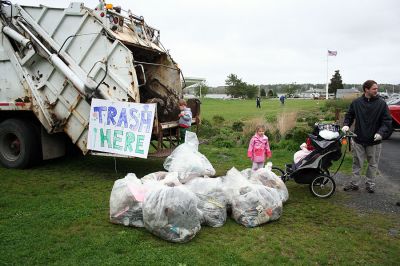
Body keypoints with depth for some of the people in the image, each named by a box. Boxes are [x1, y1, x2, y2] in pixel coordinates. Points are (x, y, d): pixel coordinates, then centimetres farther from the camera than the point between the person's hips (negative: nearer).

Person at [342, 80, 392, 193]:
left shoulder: (381, 103, -5)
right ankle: (355, 183, 22)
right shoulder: (356, 102, -2)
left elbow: (387, 121, -6)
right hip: (359, 140, 1)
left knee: (373, 164, 12)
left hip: (374, 141, 0)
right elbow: (349, 115, 10)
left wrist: (381, 132, -21)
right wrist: (346, 124, -9)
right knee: (357, 163, 10)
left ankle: (370, 184, 27)